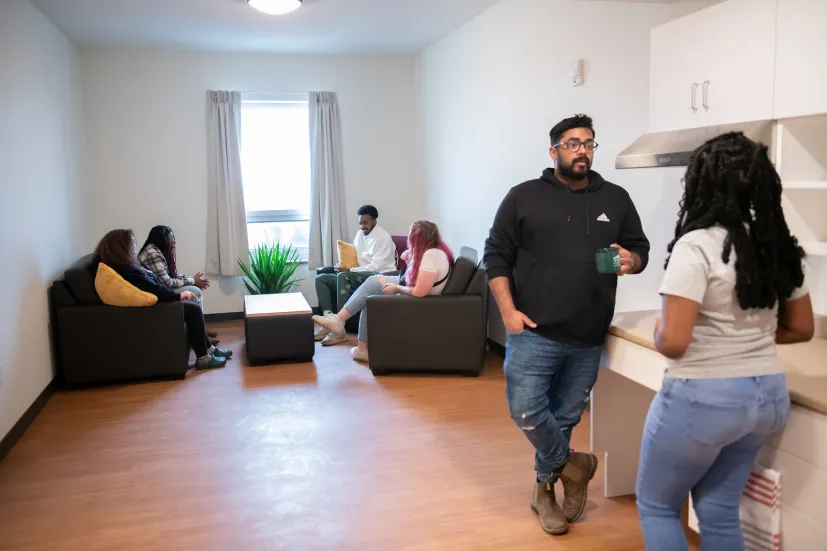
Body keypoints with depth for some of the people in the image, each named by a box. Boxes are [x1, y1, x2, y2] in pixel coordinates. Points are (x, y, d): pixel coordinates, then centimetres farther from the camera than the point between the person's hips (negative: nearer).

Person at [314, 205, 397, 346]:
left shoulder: (383, 237, -9)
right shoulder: (360, 234, 16)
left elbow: (376, 266, -18)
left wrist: (348, 270, -22)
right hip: (358, 276, 9)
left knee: (343, 276, -34)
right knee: (320, 278, -3)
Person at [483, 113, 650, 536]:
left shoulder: (616, 199, 9)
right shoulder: (523, 197, 0)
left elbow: (641, 248, 15)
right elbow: (496, 256, -1)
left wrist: (631, 261, -10)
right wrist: (508, 311, -10)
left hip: (588, 339, 3)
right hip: (534, 332, -2)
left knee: (565, 417, 12)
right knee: (526, 411, -7)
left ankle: (544, 487, 33)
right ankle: (572, 464, 21)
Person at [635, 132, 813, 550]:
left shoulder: (697, 246, -19)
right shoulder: (779, 246, 4)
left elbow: (672, 342, -24)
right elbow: (801, 328, 14)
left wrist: (659, 332, -3)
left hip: (703, 398, -7)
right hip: (767, 395, 7)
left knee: (656, 506, 15)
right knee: (719, 510, 22)